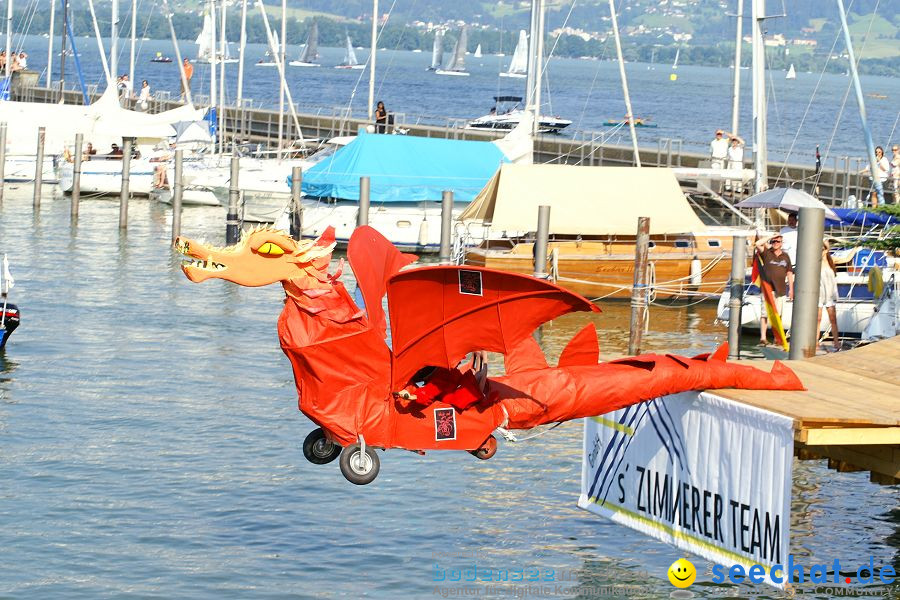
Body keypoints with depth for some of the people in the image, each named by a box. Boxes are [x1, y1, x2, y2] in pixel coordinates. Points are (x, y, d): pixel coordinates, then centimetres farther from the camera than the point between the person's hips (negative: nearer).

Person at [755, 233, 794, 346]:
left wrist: (791, 289, 9)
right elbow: (758, 244, -15)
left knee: (778, 314, 8)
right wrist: (771, 237, -7)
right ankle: (762, 338, -9)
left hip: (780, 289, 3)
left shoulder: (785, 256, 10)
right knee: (765, 313, -8)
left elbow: (789, 273, 13)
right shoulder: (767, 253, 1)